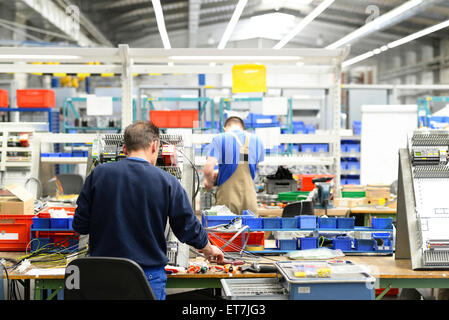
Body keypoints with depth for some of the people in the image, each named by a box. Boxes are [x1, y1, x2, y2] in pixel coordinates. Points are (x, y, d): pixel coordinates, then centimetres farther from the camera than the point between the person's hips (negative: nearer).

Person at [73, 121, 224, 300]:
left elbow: (80, 226, 1)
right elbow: (188, 228, 1)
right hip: (148, 275, -2)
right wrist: (209, 250, 21)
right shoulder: (167, 182, -7)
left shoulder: (98, 174, -2)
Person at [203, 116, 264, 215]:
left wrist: (209, 181, 9)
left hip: (227, 200, -3)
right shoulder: (257, 140, 11)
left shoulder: (219, 139, -2)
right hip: (250, 201, 3)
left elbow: (208, 169, -13)